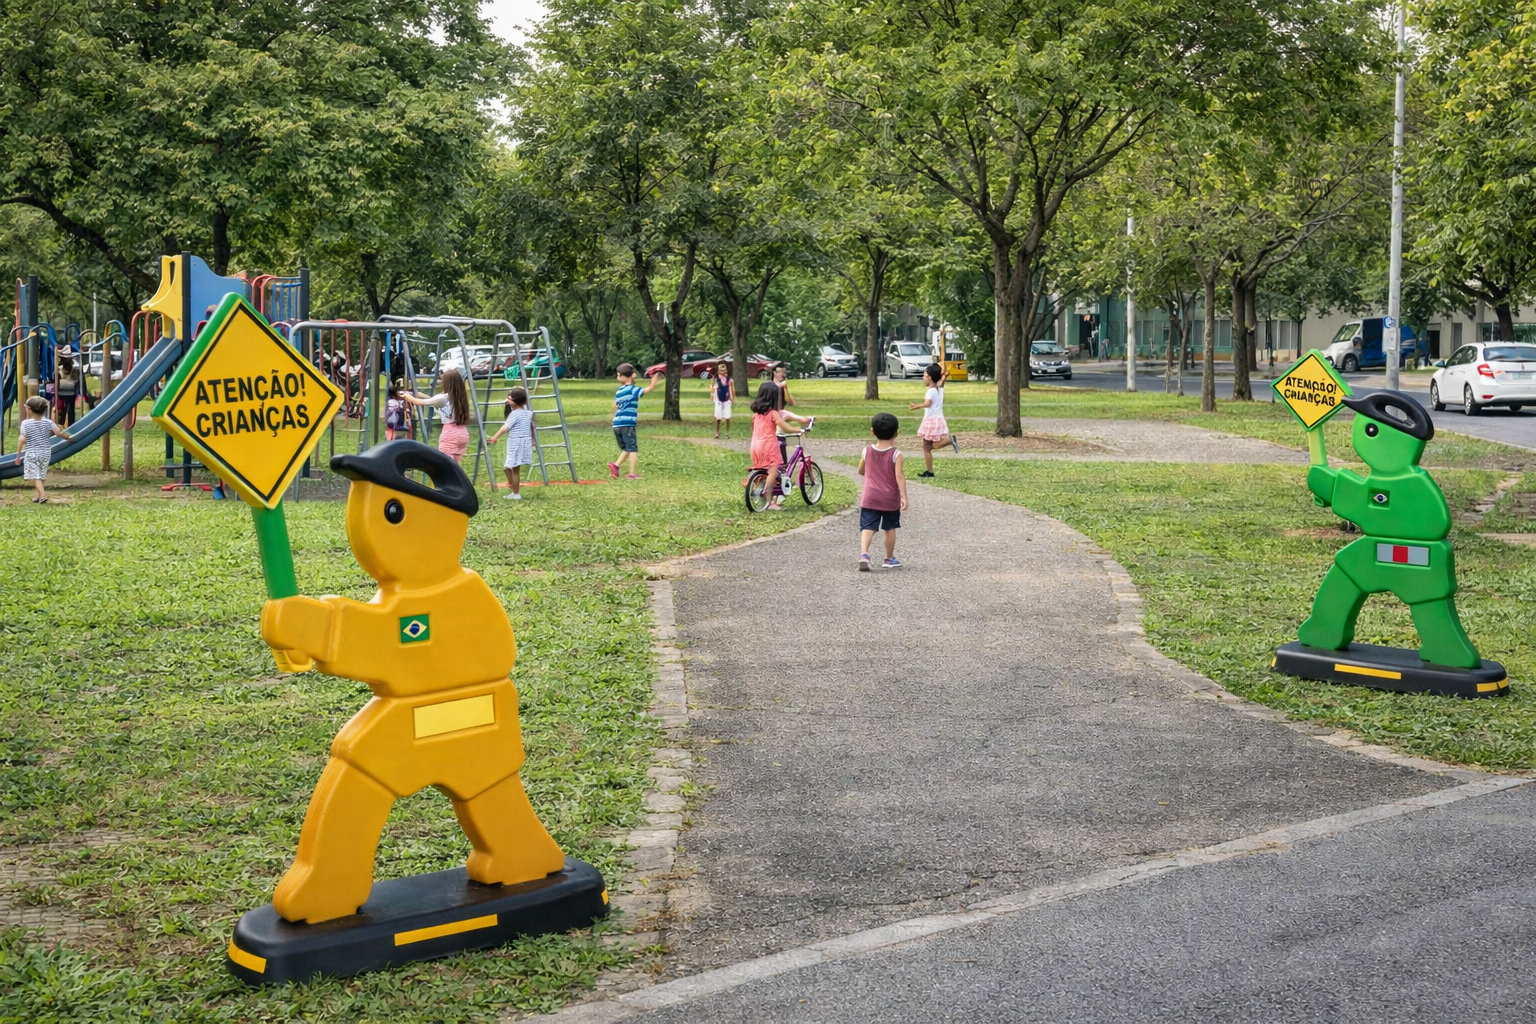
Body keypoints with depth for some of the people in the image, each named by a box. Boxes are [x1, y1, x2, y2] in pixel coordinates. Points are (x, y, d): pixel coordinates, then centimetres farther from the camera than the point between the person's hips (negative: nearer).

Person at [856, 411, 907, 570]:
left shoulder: (867, 451, -1)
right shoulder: (896, 454, -10)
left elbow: (861, 471, 12)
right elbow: (899, 476, -17)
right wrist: (904, 496, -17)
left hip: (869, 498, 1)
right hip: (890, 499, -1)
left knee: (867, 527, -4)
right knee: (890, 529, 14)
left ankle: (863, 554, -25)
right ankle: (889, 559, 23)